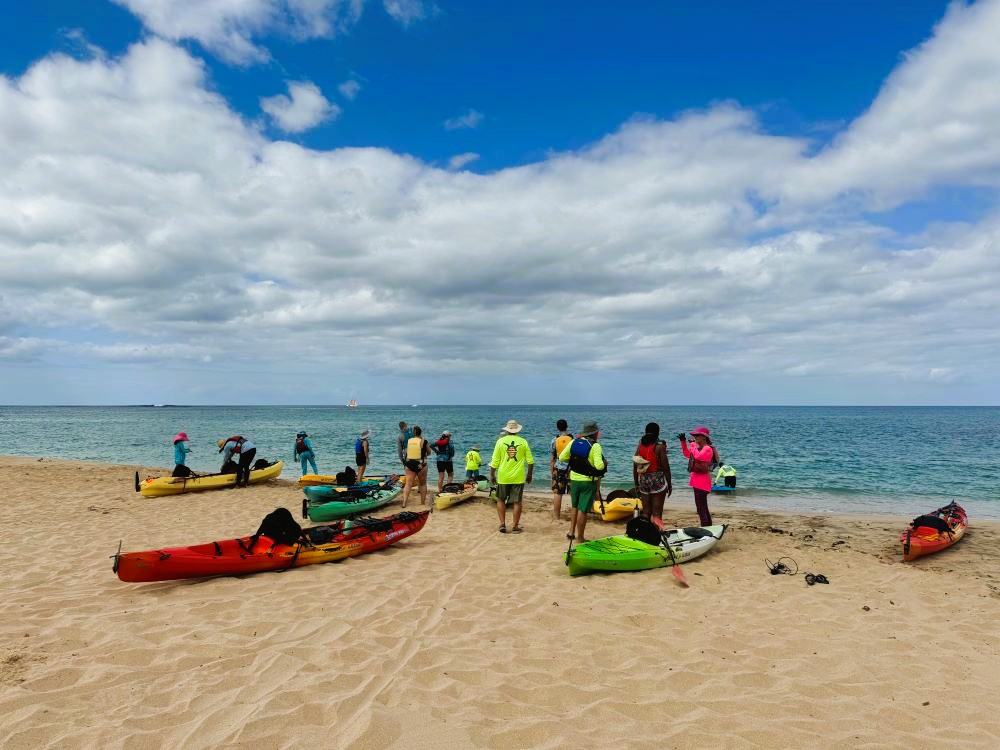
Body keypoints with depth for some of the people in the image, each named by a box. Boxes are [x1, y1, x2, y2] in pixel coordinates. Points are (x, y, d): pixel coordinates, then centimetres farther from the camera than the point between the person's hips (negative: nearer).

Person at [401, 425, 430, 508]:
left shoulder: (408, 441, 0)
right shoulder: (424, 442, -7)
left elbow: (405, 454, 9)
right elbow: (429, 453, 7)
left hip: (410, 464, 2)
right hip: (421, 465, -2)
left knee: (408, 484, 1)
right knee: (423, 484, 14)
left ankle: (404, 503, -11)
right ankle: (423, 503, 20)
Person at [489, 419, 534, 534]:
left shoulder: (501, 441, -3)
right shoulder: (523, 442, -1)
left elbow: (495, 461, -2)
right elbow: (530, 461, 1)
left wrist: (492, 475, 8)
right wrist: (529, 475, 13)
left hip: (503, 477, 0)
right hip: (518, 478, 0)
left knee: (501, 500, 16)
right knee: (517, 502, 7)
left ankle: (502, 524, 13)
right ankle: (515, 527, 12)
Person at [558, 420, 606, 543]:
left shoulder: (573, 442, -1)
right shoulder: (595, 446, -16)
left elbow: (561, 458, 2)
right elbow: (599, 466, -24)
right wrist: (605, 463, -3)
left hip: (574, 479, 5)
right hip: (588, 482, -5)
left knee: (575, 506, 23)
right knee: (583, 510, 2)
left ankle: (571, 532, 26)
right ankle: (580, 537, 11)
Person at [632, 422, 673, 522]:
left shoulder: (640, 446, 5)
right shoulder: (660, 446, -9)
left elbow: (635, 468, 7)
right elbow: (665, 467, -9)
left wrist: (636, 484, 15)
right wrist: (669, 484, 1)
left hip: (643, 480, 5)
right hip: (658, 480, -5)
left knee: (645, 512, 11)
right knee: (657, 513, -1)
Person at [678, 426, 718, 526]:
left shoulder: (707, 448, -15)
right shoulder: (698, 447, 13)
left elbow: (698, 456, -32)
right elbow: (687, 454, 26)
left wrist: (693, 446, -16)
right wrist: (683, 442, 18)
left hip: (702, 481, -10)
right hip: (697, 480, 10)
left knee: (701, 508, -12)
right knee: (703, 508, 19)